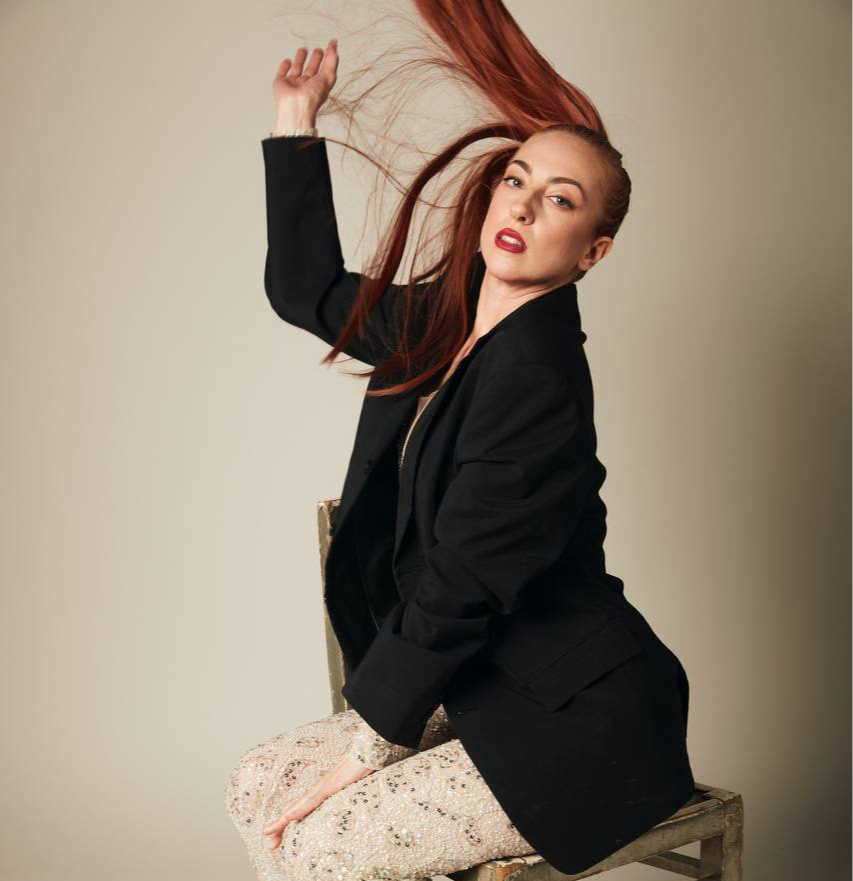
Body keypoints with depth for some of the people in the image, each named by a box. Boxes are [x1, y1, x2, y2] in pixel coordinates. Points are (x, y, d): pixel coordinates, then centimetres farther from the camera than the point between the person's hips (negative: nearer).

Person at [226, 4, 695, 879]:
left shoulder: (536, 382, -24)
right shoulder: (447, 318, 3)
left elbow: (457, 594, -21)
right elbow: (309, 291, 20)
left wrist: (362, 754, -11)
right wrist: (296, 120, 18)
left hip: (572, 719, -9)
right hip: (485, 689, 9)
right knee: (257, 787, 5)